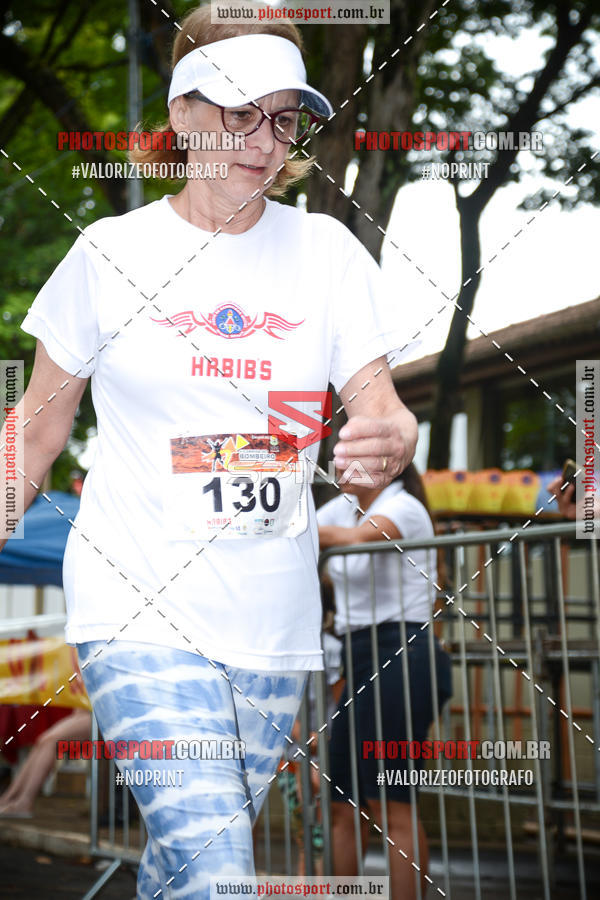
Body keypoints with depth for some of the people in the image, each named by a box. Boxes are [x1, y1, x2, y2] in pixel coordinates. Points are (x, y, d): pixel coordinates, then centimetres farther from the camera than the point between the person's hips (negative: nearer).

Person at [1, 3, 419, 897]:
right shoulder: (112, 252, -1)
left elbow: (377, 405, 1)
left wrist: (394, 438, -23)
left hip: (274, 618, 3)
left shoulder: (325, 249, 3)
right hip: (138, 606, -3)